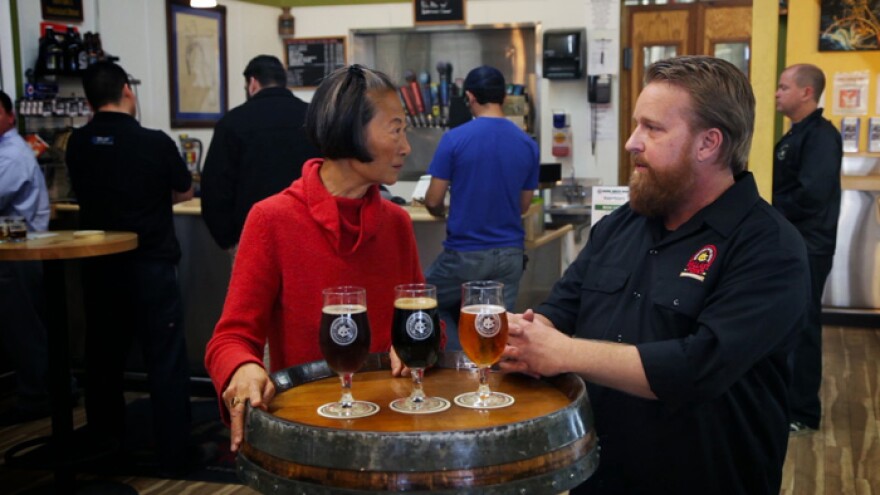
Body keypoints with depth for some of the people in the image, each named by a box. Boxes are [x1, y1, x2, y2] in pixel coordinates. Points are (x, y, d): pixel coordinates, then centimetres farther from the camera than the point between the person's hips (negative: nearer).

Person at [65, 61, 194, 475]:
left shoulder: (77, 144, -3)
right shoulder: (156, 143, -12)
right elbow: (184, 192, 5)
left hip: (98, 266, 4)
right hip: (150, 264, -4)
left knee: (103, 355, 18)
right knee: (165, 361, 2)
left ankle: (104, 444, 33)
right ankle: (173, 454, 5)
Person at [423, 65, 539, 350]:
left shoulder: (454, 139, -11)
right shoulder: (528, 144, 0)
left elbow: (433, 201, -7)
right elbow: (523, 206, 10)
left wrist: (442, 212, 17)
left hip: (464, 254, -3)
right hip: (510, 254, 3)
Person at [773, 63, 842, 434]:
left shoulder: (821, 136, -15)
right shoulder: (793, 136, 15)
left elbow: (812, 194, -25)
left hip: (806, 249, -10)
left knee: (801, 328, -3)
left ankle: (802, 414, 7)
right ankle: (784, 399, 29)